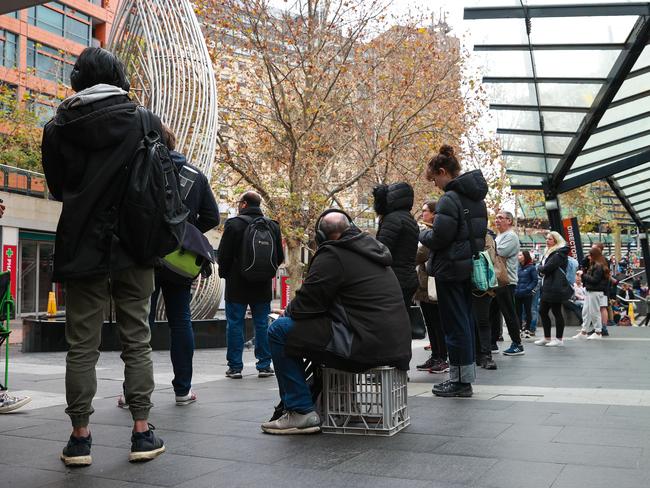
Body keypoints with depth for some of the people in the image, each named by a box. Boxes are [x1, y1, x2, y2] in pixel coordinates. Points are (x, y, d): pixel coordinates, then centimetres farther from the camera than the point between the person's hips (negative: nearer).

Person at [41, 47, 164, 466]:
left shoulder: (57, 128, 0)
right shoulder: (143, 121, -3)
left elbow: (57, 187, 11)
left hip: (82, 250, 1)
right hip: (133, 246, 0)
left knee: (82, 345, 7)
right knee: (137, 341, 7)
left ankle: (80, 438, 10)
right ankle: (143, 433, 10)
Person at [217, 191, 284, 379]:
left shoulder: (234, 224, -9)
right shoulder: (273, 225, 5)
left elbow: (222, 256, -9)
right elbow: (280, 258, 9)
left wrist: (224, 272, 9)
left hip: (237, 285, -4)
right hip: (263, 286, 4)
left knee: (235, 323, 4)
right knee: (262, 324, 10)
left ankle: (235, 366, 6)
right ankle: (264, 365, 11)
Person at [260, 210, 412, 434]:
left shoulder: (331, 255, -8)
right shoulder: (374, 249, 19)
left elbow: (305, 305, -9)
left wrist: (287, 312, 13)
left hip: (367, 346, -9)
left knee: (279, 330, -3)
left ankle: (301, 411, -2)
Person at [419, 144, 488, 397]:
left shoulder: (450, 199, -17)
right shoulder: (476, 197, 11)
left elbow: (439, 237, -21)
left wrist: (423, 234, -2)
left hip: (451, 269, -9)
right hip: (470, 267, 9)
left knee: (454, 323, -2)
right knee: (466, 320, 15)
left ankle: (460, 380, 5)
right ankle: (467, 376, 23)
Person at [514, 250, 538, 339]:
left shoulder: (531, 267, -7)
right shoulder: (518, 267, 8)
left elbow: (535, 280, -6)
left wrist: (528, 288, -15)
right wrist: (514, 288, 1)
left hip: (527, 295, -5)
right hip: (517, 294, 5)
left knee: (528, 312, 5)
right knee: (518, 312, 9)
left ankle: (527, 329, 14)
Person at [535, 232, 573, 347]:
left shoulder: (559, 253, -11)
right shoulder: (548, 252, 20)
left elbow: (547, 268, -20)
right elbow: (540, 266, 17)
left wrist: (541, 268, 0)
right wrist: (541, 269, -5)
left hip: (556, 287, -10)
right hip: (547, 287, 10)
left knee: (556, 312, -3)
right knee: (542, 311, 10)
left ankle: (559, 339, 4)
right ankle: (547, 338, 19)